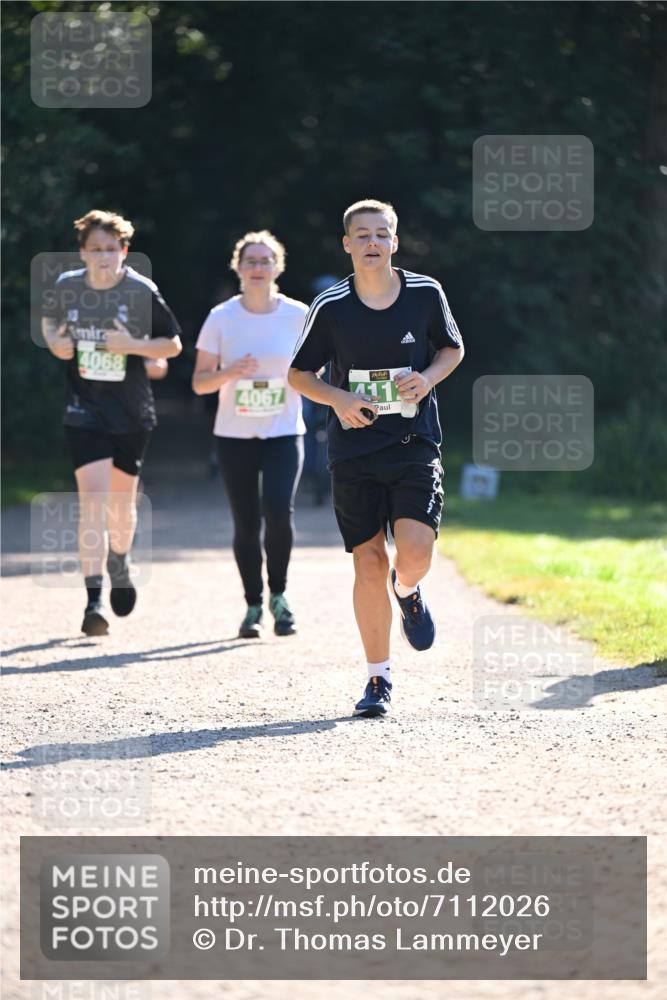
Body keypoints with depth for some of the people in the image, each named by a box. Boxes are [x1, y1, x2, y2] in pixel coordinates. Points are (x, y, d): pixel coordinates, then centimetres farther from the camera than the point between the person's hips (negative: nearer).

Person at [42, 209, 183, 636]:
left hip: (133, 412, 0)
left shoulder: (142, 291, -9)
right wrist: (54, 340, -3)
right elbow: (49, 318, 19)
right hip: (85, 410, 0)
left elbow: (174, 344, -2)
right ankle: (95, 599, -19)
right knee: (92, 496, -15)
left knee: (121, 500, 14)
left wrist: (132, 345, -19)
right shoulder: (66, 287, -3)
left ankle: (120, 559, 47)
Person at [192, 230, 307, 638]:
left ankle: (278, 595, 2)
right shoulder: (221, 318, 0)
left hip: (284, 434, -1)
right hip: (235, 436, 1)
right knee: (246, 525, -1)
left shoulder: (298, 315, -1)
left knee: (278, 512, -19)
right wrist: (230, 373, -19)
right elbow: (200, 382, 0)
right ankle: (253, 605, 18)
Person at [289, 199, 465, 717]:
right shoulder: (331, 307, -3)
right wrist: (336, 398, -12)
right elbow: (299, 373, 7)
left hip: (415, 445, 0)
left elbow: (453, 347, 15)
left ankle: (408, 590, 23)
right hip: (354, 450, 0)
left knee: (415, 554, -16)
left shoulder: (426, 294, -1)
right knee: (369, 565, -1)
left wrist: (428, 378, -6)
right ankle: (379, 678, 12)